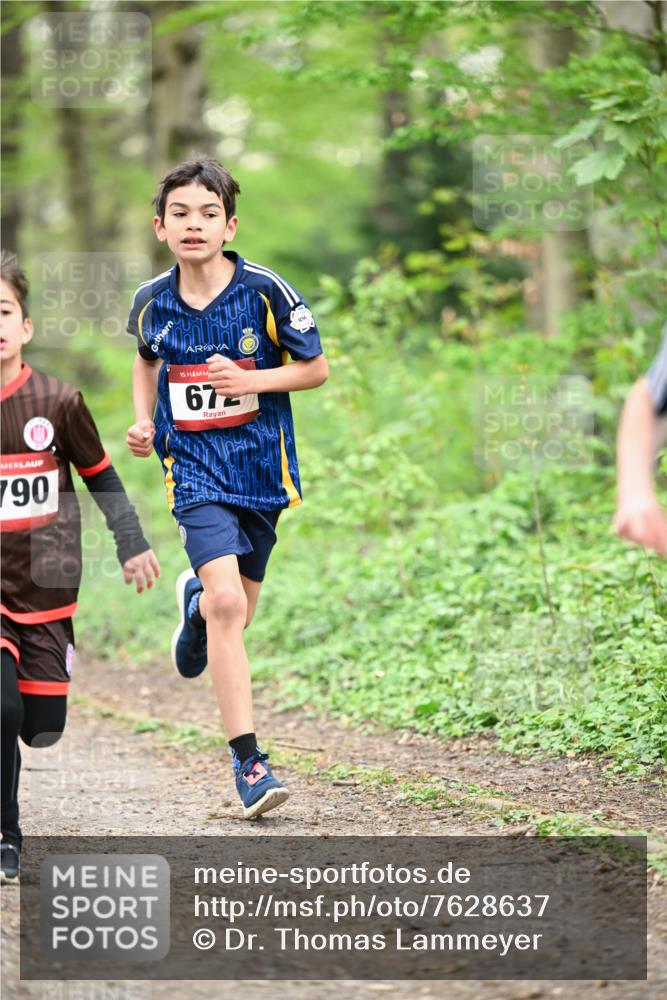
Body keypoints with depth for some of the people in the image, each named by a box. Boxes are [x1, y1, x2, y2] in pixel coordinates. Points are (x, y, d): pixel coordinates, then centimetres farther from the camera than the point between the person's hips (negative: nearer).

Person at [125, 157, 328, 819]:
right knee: (227, 604, -19)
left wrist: (251, 381, -16)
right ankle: (248, 762, -14)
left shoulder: (265, 291, -9)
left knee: (234, 613, 12)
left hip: (259, 464, 1)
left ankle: (195, 598, 52)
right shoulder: (152, 302, -2)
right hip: (193, 467, -1)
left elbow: (316, 368, 0)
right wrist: (143, 422, 5)